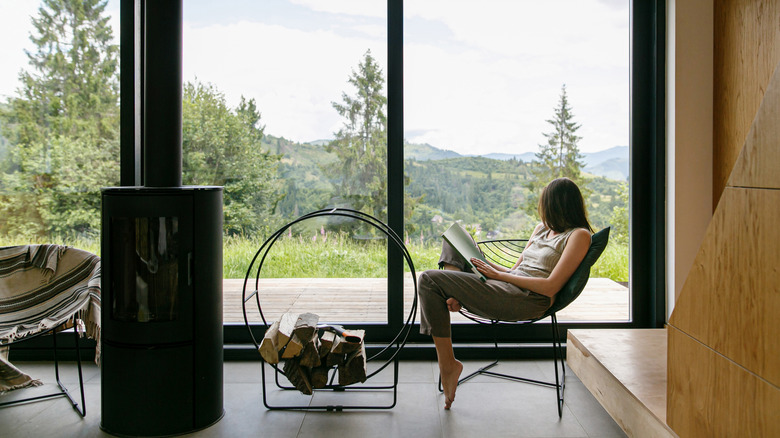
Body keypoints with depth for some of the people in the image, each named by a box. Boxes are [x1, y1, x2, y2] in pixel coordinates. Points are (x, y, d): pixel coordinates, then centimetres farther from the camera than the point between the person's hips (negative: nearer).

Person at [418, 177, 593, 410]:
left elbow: (551, 286, -14)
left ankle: (447, 364, -11)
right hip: (507, 287, 10)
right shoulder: (542, 228, 24)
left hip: (526, 301, -10)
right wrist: (483, 263, 3)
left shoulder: (579, 235, -4)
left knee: (429, 279, -16)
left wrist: (498, 274, -11)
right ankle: (457, 292, -9)